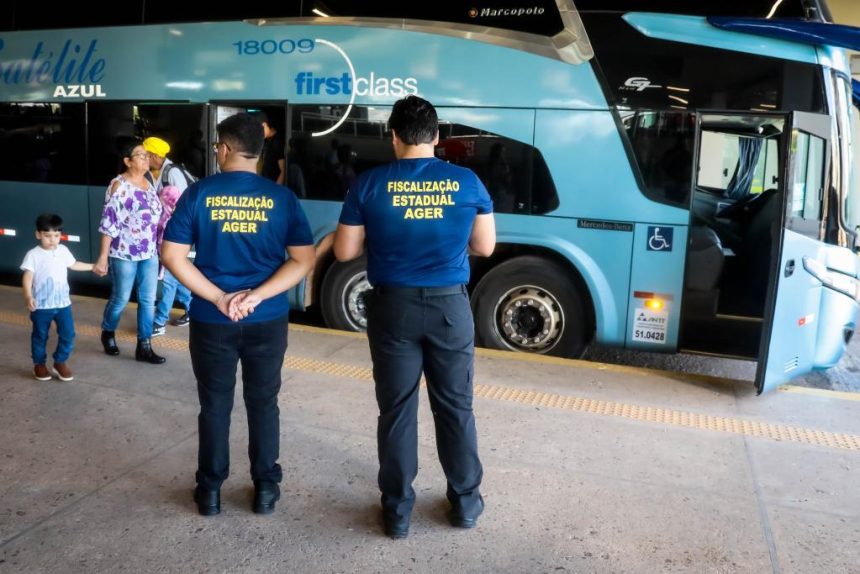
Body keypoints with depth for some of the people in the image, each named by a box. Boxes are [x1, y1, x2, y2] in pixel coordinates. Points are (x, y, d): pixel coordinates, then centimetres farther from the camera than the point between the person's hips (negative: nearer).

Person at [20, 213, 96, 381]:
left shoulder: (63, 250, 4)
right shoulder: (33, 255, -12)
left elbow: (73, 265, 22)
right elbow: (27, 277, -17)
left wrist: (93, 266, 30)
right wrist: (28, 296, -31)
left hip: (63, 303, 4)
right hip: (41, 306, -4)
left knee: (68, 334, 4)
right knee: (40, 336, 11)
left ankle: (61, 362, 22)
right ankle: (39, 364, 29)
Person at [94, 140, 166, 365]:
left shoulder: (148, 183, 9)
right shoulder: (119, 185, -12)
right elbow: (108, 222, -14)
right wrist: (103, 257, -16)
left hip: (149, 253, 6)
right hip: (124, 254, -6)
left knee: (148, 300, 5)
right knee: (121, 299, 9)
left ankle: (144, 347, 13)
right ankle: (108, 333, 35)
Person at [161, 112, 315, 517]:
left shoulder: (199, 193, -5)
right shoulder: (281, 197, -3)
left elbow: (172, 256, -8)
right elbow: (304, 259, -8)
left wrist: (218, 298, -10)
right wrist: (256, 296, -12)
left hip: (211, 320, 0)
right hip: (267, 320, 1)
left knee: (215, 404, 12)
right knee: (263, 403, 13)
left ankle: (210, 489, 24)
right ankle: (265, 488, 22)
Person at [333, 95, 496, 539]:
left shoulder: (369, 184, -5)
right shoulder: (467, 182, -2)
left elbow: (344, 252, -2)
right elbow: (485, 247, 5)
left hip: (393, 307, -1)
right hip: (450, 306, 1)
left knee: (396, 410, 10)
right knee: (455, 406, 15)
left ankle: (397, 510, 21)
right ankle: (466, 501, 28)